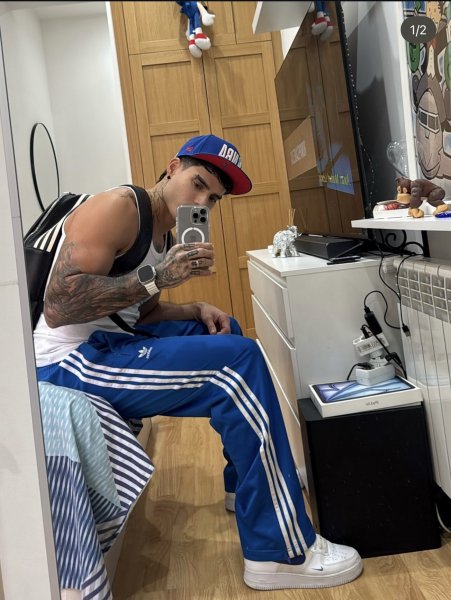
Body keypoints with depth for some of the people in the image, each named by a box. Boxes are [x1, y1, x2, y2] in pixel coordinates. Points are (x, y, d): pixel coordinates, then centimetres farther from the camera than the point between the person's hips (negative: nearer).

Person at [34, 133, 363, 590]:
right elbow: (58, 307, -24)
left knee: (225, 331, 21)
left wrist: (198, 310, 3)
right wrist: (158, 275, -26)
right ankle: (281, 551, -13)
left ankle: (245, 481, 26)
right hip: (70, 362, -10)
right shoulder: (119, 206, -15)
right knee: (238, 362, -23)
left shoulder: (164, 232, 14)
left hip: (109, 344, 10)